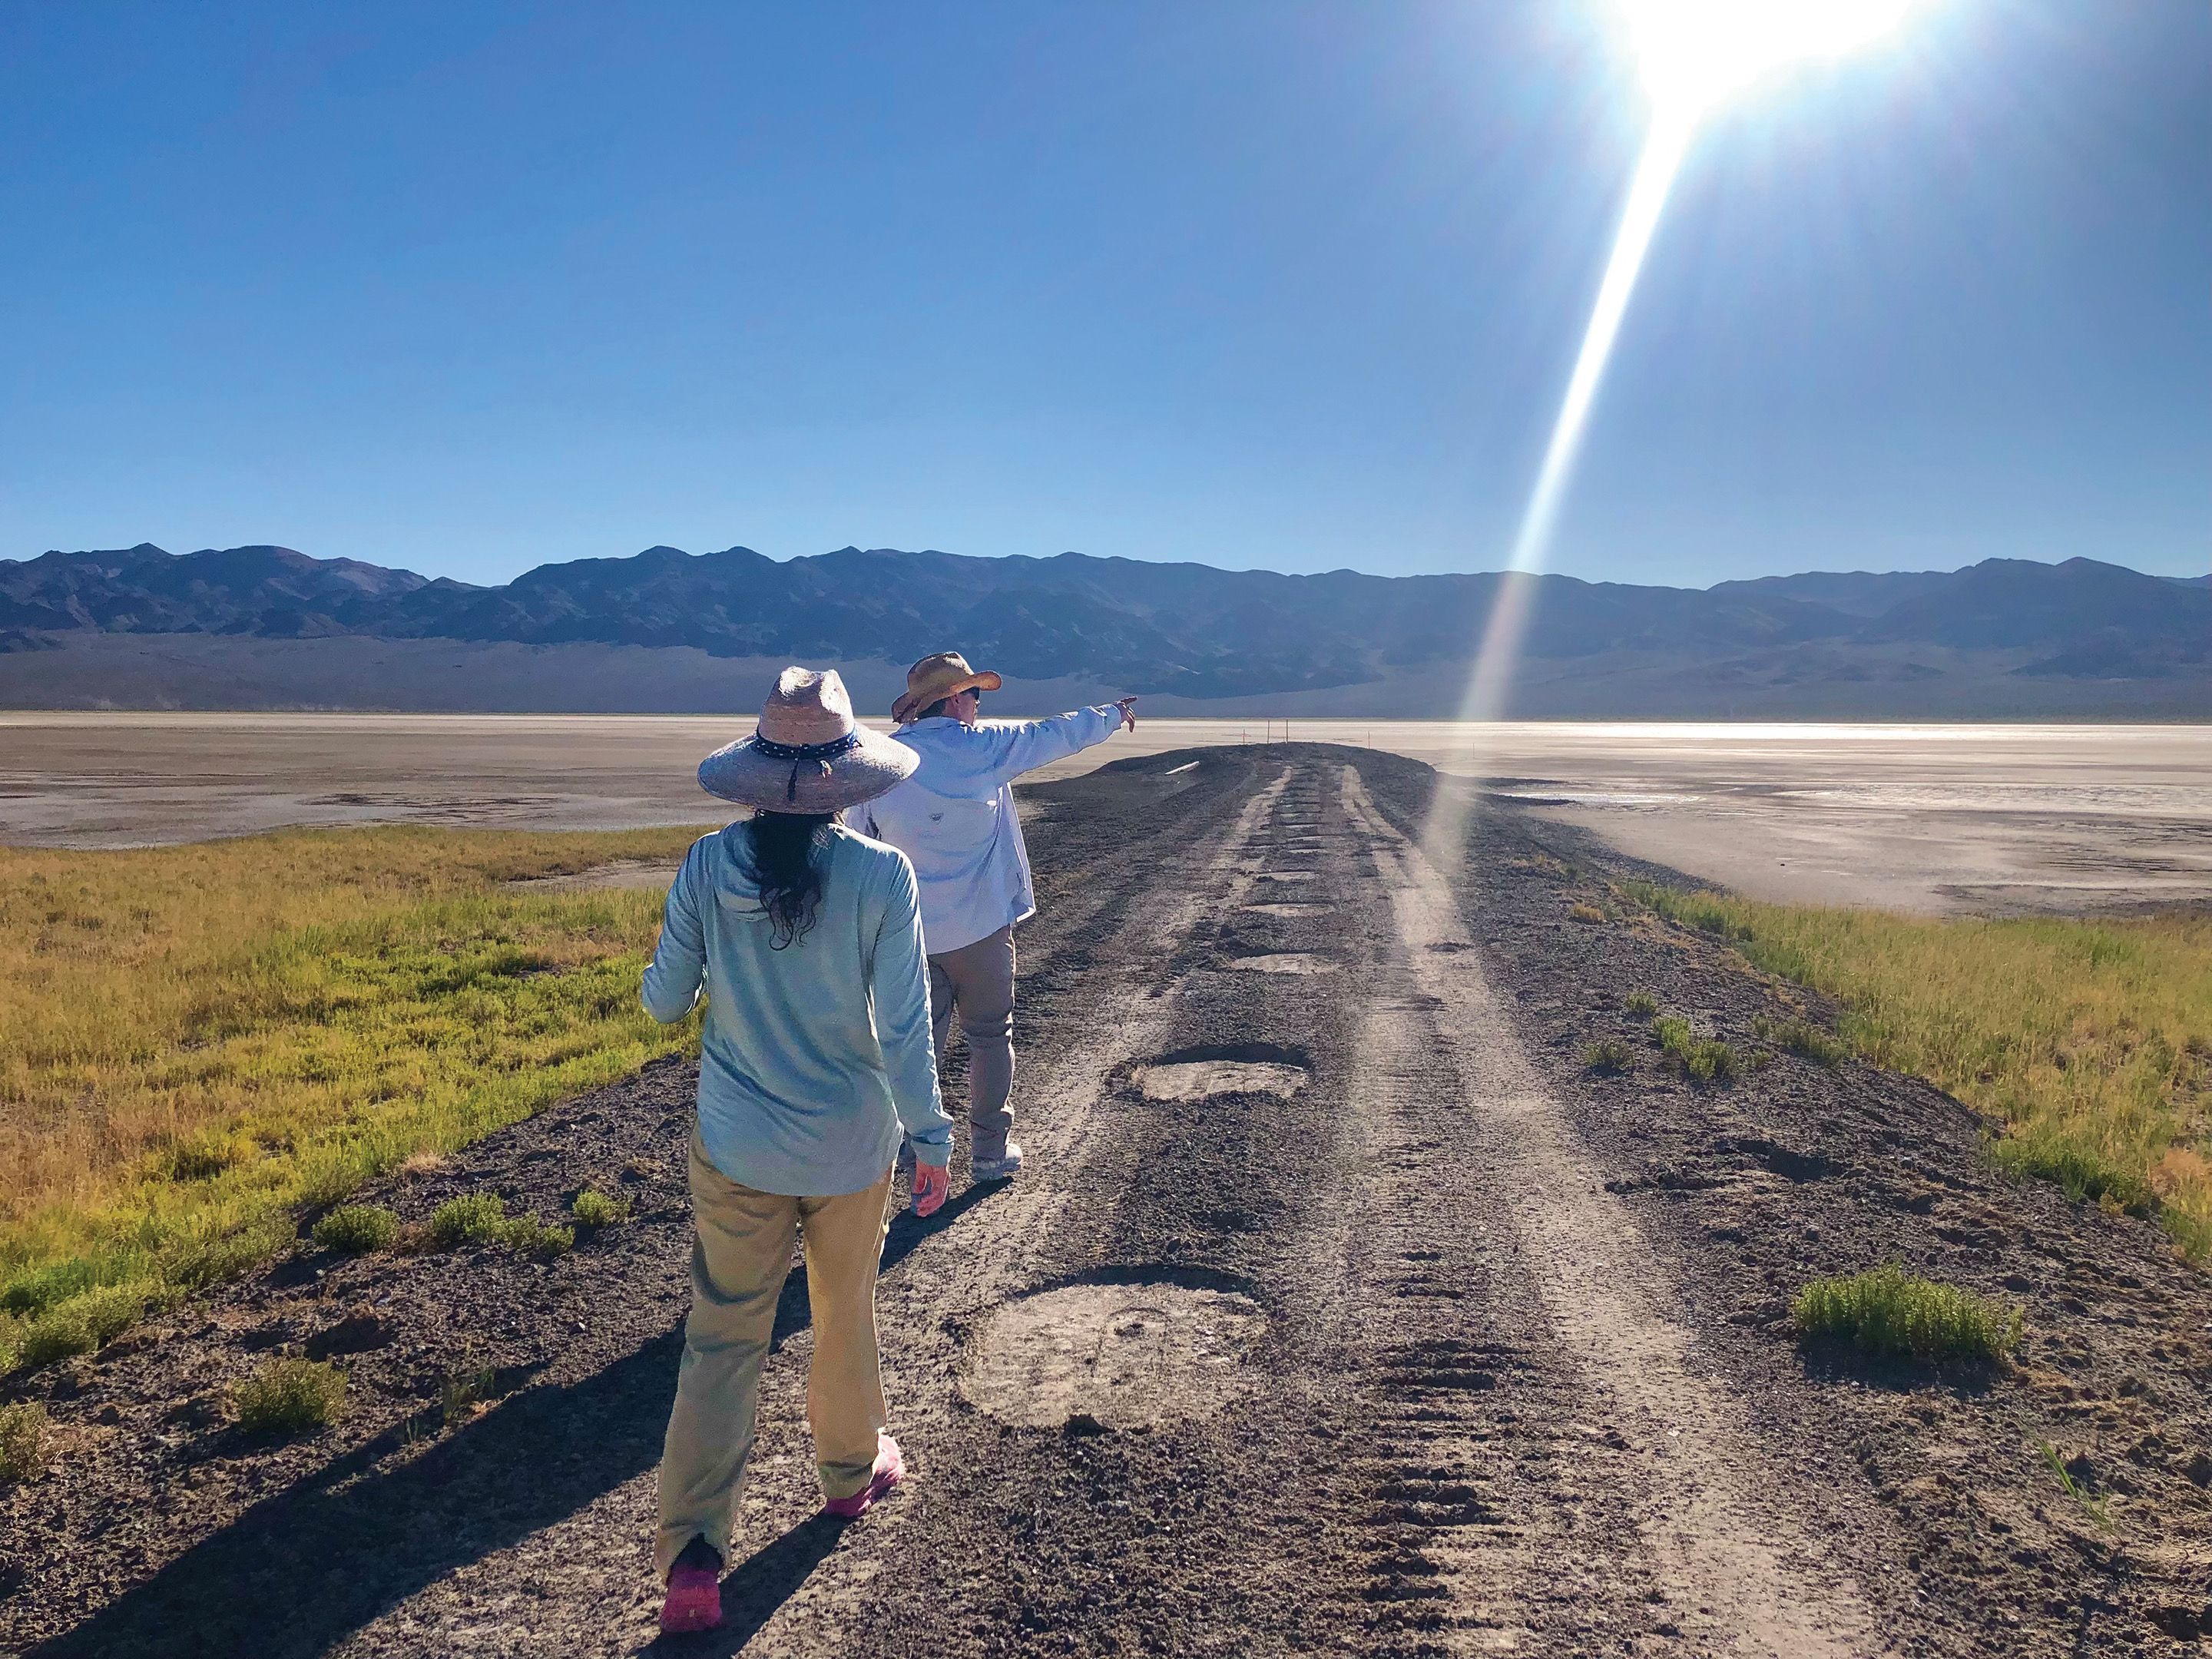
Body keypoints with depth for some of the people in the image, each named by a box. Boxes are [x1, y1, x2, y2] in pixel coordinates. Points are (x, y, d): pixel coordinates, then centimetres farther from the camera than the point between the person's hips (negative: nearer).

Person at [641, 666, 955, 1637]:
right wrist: (930, 1136, -4)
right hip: (851, 1147, 0)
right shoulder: (881, 875, -18)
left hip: (737, 1147, 1)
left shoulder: (709, 866, -13)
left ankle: (692, 1549, 8)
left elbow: (664, 1001, -3)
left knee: (723, 1339, 13)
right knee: (845, 1316, 23)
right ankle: (852, 1469, 45)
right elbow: (903, 1026, -15)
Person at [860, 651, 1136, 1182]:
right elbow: (1059, 734, 4)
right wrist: (1115, 714, 22)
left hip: (909, 932, 3)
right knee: (990, 1037, 12)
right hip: (980, 924, -3)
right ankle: (991, 1150, 20)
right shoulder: (984, 744, -9)